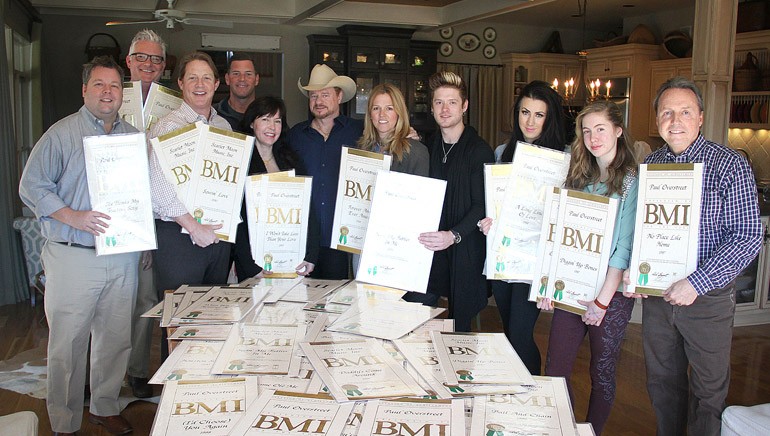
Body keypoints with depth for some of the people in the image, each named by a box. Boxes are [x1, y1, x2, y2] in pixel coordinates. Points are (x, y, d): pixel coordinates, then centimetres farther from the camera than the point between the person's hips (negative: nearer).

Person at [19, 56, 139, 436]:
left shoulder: (133, 136, 12)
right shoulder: (62, 133, -1)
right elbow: (32, 186, -4)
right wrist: (74, 217, -17)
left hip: (123, 256, 4)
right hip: (73, 257, -4)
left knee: (116, 337, 13)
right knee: (68, 343, 2)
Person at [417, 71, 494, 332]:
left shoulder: (479, 150, -7)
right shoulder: (429, 147, 10)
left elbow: (482, 205, -12)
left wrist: (454, 235, -26)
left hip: (464, 249, -4)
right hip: (430, 246, 5)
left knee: (459, 323, 4)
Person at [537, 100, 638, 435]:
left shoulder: (632, 181, -6)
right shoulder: (579, 176, 10)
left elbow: (625, 247, -12)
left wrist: (603, 300, -15)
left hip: (611, 294, -4)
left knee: (602, 375, 9)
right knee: (555, 370, 5)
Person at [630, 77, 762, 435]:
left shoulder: (730, 165, -10)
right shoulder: (649, 165, 4)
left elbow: (749, 237, -15)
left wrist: (697, 283, -22)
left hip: (708, 298, -4)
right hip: (656, 294, 4)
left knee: (708, 391, 10)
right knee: (662, 383, 17)